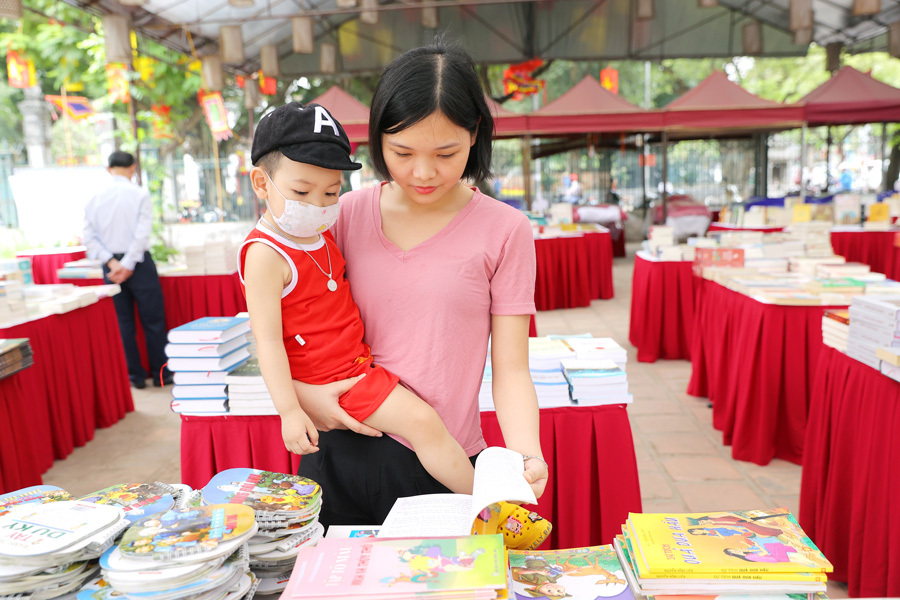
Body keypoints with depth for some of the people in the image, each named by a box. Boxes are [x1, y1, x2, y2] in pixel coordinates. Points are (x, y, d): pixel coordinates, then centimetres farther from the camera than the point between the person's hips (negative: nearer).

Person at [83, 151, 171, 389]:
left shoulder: (95, 198, 2)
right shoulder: (140, 194, -8)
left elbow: (89, 237, -3)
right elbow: (142, 233, -15)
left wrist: (112, 263, -8)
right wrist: (128, 265, -13)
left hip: (111, 266, 4)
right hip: (139, 262, -3)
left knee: (124, 322, 11)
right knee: (153, 320, 5)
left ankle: (135, 375, 16)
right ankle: (161, 373, 11)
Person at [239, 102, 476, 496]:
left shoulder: (320, 234, 8)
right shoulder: (266, 255, -21)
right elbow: (268, 339, -22)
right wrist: (289, 411, -24)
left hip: (357, 360, 10)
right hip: (331, 379, -10)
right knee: (422, 422, -14)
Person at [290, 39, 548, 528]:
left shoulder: (503, 231, -6)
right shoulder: (349, 213, 1)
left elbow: (510, 371, -6)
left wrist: (525, 455, -23)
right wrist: (301, 393, -9)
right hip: (339, 457, 3)